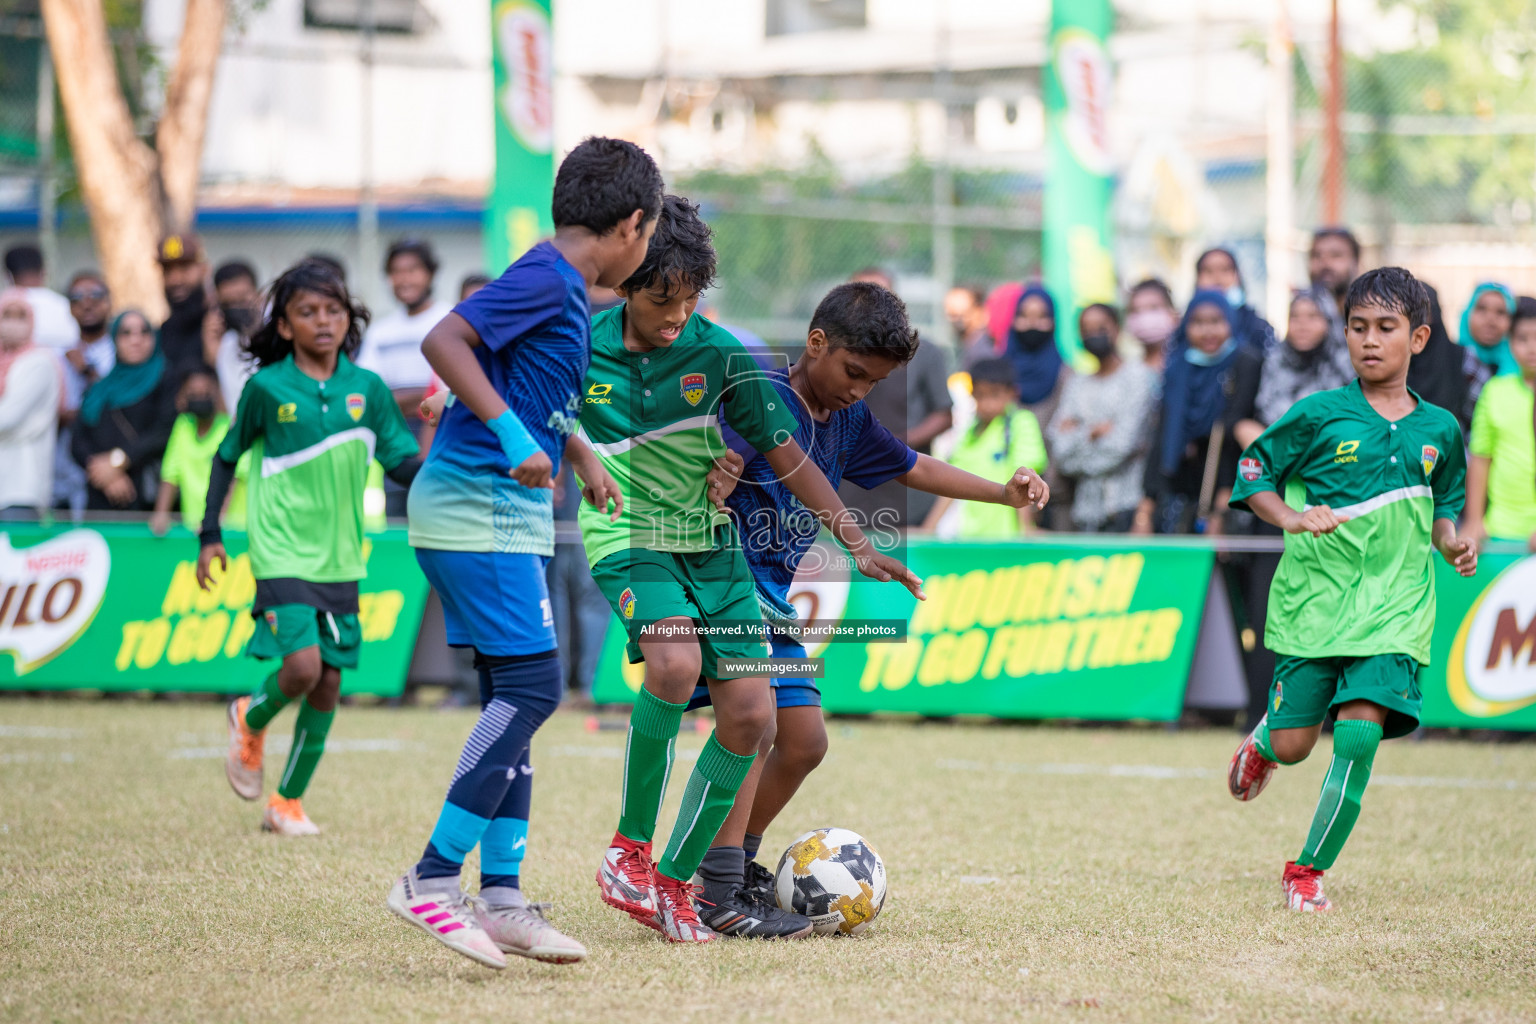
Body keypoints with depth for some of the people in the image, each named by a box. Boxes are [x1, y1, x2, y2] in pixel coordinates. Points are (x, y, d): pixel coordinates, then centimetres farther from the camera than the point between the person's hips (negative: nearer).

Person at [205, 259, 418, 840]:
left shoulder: (367, 389, 3)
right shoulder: (267, 389, -4)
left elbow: (402, 463, 4)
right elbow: (227, 457, 8)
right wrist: (210, 536, 5)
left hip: (340, 559, 4)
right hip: (282, 553, -4)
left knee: (328, 685, 4)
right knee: (302, 665, -20)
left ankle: (288, 802, 19)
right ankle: (250, 721, 14)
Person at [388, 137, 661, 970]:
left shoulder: (565, 290, 16)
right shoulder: (547, 279, -13)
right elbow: (444, 341, -25)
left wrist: (583, 460, 43)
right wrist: (513, 433, -30)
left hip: (506, 516, 10)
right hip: (477, 511, -10)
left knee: (513, 700, 8)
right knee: (530, 687, -14)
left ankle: (500, 899, 9)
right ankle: (432, 880, -14)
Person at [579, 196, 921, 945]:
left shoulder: (719, 354, -5)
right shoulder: (582, 347, -7)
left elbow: (786, 457, 1)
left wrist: (856, 543, -2)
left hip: (711, 543, 3)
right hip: (627, 537, -3)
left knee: (749, 712, -7)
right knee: (676, 663, -32)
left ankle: (674, 882, 8)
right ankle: (630, 846, -16)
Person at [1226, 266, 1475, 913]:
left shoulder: (1439, 430, 5)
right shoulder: (1319, 415, -4)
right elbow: (1251, 473, 3)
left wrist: (1451, 542, 0)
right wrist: (1293, 518, -14)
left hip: (1394, 610, 1)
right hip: (1313, 601, -1)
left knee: (1360, 738, -14)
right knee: (1293, 747, 2)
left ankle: (1308, 871, -1)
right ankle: (1261, 741, 41)